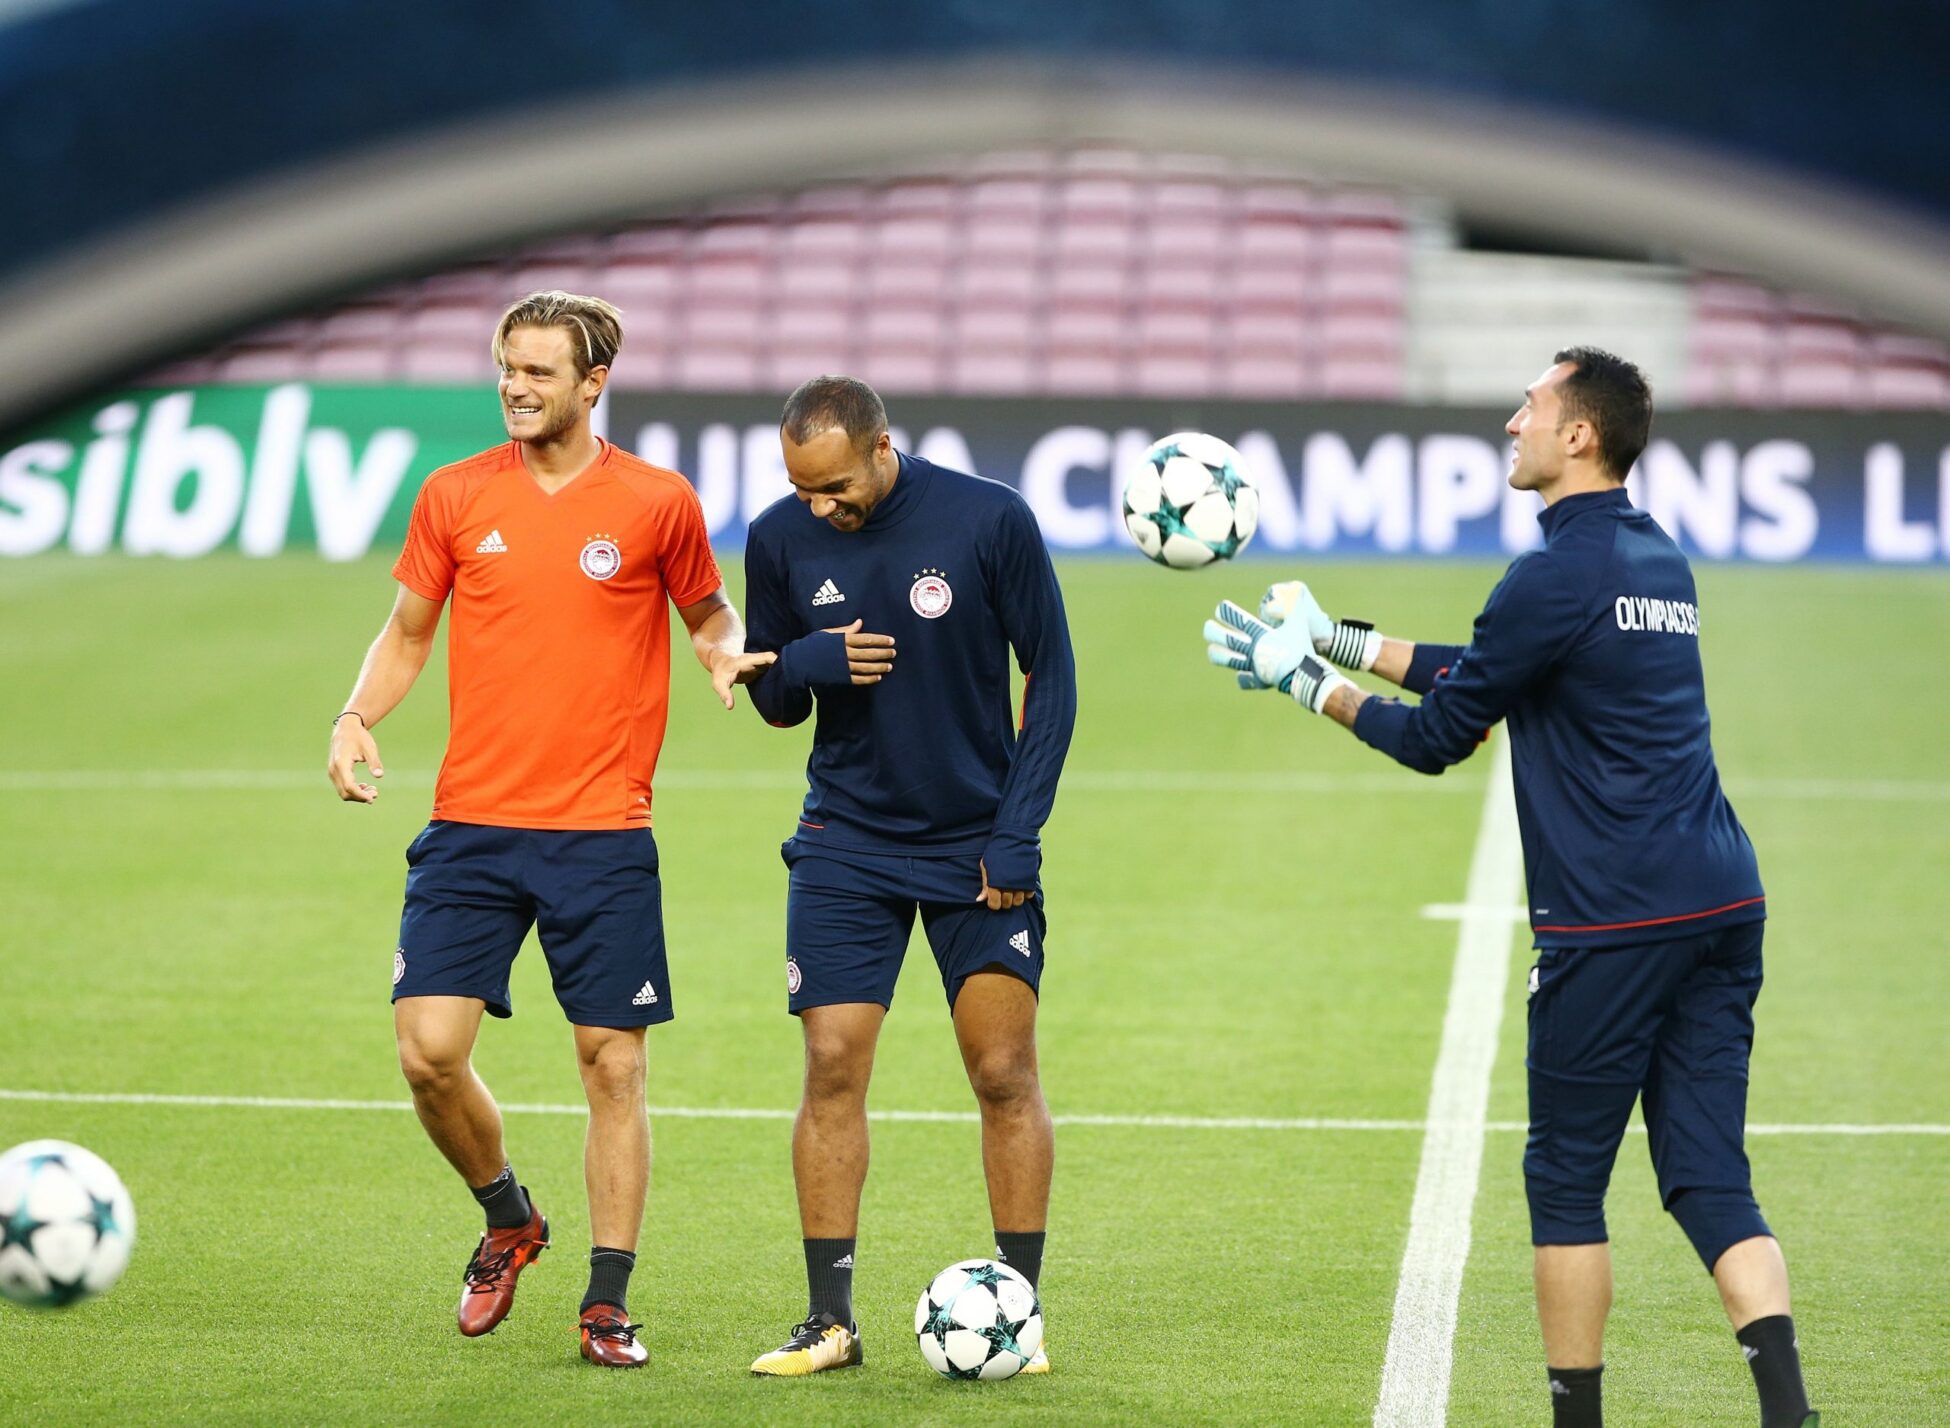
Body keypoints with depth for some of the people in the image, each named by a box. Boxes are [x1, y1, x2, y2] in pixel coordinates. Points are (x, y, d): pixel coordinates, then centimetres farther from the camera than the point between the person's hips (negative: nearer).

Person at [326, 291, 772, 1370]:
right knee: (429, 1049, -8)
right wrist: (357, 716, -3)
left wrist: (728, 654, -7)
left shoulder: (656, 503, 0)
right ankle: (507, 1219, 20)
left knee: (612, 1066, -1)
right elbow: (405, 633, 15)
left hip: (603, 833, -1)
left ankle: (608, 1303, 9)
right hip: (472, 825, 2)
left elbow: (707, 612, 16)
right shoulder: (455, 497, 5)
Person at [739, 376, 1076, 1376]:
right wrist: (807, 663, -17)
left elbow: (1050, 675, -4)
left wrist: (1017, 832, -10)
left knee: (1006, 1076, -3)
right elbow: (771, 696, 7)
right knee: (832, 1069, -6)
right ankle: (830, 1321, 0)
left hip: (979, 843, -2)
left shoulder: (990, 521, -11)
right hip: (845, 844, 2)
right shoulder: (781, 539, -4)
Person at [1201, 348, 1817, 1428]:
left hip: (1614, 923, -8)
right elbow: (1491, 673, 26)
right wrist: (1344, 639, 29)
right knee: (1707, 1177, 5)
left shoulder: (1557, 576, -11)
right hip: (1722, 906, 8)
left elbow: (1436, 737, -2)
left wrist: (1309, 683, 12)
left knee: (1566, 1180, 5)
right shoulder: (1659, 561, 16)